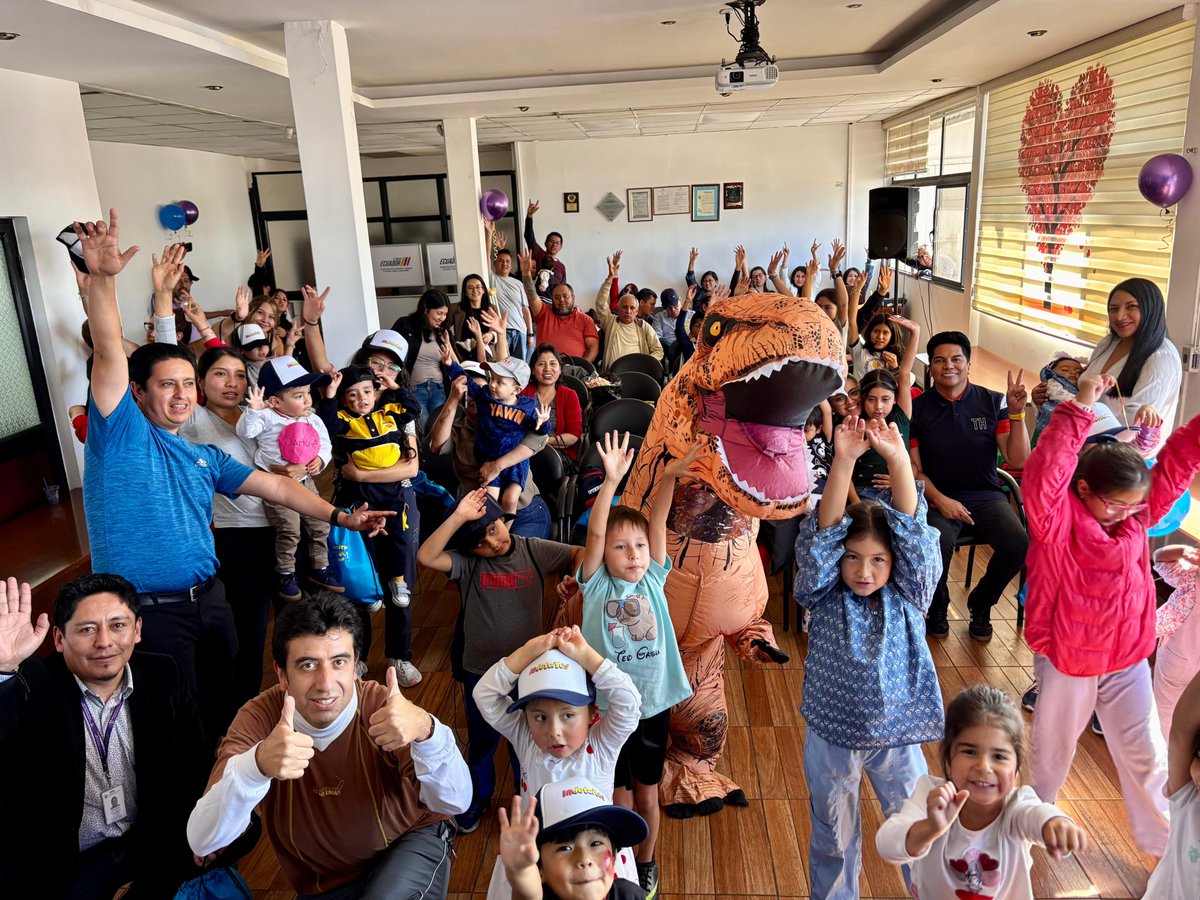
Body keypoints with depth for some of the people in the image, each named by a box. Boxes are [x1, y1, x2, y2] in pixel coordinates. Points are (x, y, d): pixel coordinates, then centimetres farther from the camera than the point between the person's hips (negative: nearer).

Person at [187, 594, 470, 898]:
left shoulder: (383, 707, -25)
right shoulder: (259, 718, -22)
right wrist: (257, 764, -49)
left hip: (410, 842, -5)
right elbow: (201, 842, -30)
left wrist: (426, 730, -48)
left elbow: (456, 802, -28)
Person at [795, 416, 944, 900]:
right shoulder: (825, 597, -10)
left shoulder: (905, 597, -7)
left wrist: (899, 461, -36)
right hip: (832, 733, 0)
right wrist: (843, 462, -38)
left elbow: (913, 537, -22)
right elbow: (822, 538, -25)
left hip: (897, 732, 1)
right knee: (834, 836, 16)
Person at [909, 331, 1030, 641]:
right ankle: (937, 606, 2)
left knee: (1018, 544, -26)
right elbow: (914, 468, 1)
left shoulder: (993, 403, 3)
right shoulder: (917, 409, 1)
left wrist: (1017, 414, -15)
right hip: (937, 497, -2)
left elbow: (1017, 461, -3)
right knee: (938, 543, -34)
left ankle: (980, 604, 6)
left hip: (986, 496, 2)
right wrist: (940, 500, -15)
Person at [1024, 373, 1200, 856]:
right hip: (1066, 656, -4)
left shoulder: (1137, 508, -6)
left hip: (1128, 655, 4)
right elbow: (1044, 474, -41)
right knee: (1054, 746, 18)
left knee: (1145, 754, 15)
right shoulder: (1056, 517, -22)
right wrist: (1080, 409, -45)